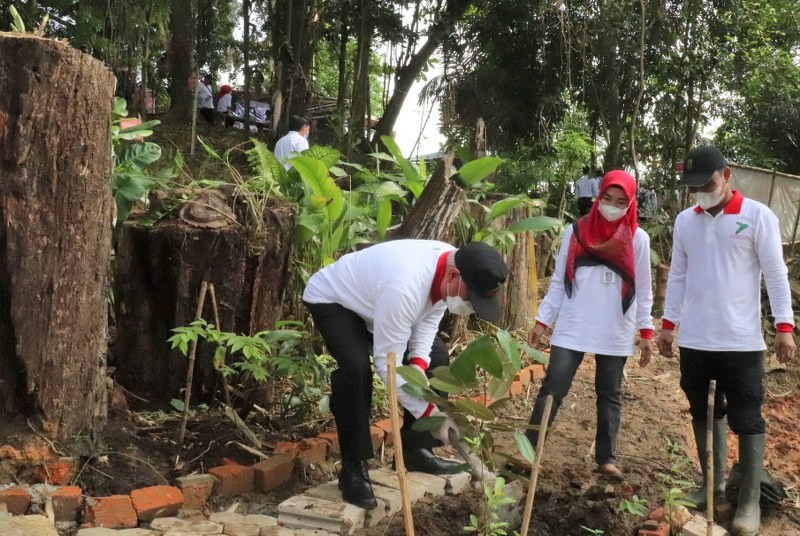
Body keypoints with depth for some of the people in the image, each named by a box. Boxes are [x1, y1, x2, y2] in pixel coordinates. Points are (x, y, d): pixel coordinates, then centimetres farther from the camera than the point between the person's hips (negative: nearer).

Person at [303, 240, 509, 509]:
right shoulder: (405, 287, -44)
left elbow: (428, 320, -4)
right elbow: (387, 363, -36)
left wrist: (418, 365, -22)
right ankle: (353, 469, -17)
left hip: (373, 298, 8)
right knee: (356, 366, -33)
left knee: (436, 355, 3)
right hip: (331, 300, -8)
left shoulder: (452, 268, -18)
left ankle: (416, 449, 14)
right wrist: (431, 413, -32)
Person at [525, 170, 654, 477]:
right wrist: (542, 320, 2)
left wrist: (646, 331, 1)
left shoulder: (638, 239, 2)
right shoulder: (576, 231, 2)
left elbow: (642, 290, 6)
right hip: (572, 329, -1)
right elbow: (559, 281, 5)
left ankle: (606, 457, 21)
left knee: (610, 394, 11)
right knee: (553, 388, -4)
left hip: (616, 333, 1)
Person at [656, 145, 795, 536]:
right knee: (703, 414, 14)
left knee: (746, 420, 2)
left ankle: (750, 503, 11)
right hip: (694, 341, 5)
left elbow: (775, 273, -5)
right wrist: (668, 324, 10)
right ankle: (713, 482, 30)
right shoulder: (685, 221, 7)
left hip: (741, 341, -4)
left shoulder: (757, 215, -6)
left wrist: (784, 327, -11)